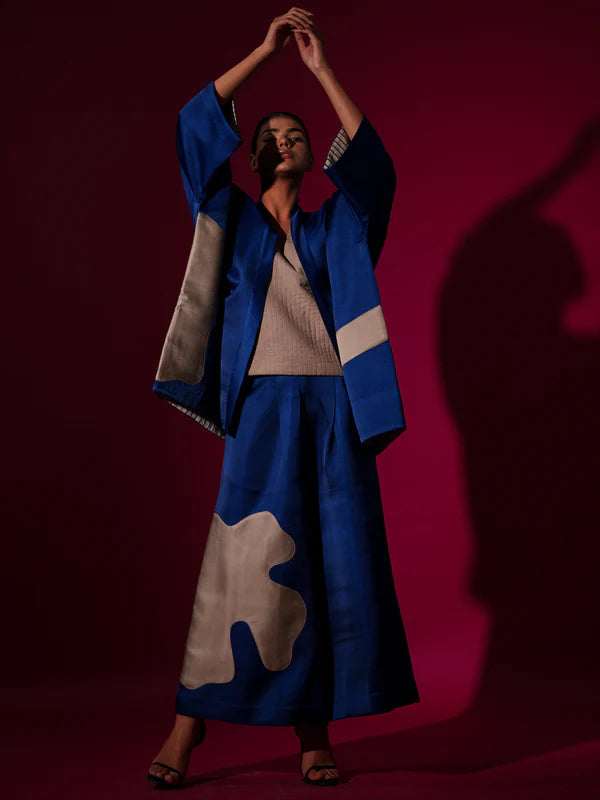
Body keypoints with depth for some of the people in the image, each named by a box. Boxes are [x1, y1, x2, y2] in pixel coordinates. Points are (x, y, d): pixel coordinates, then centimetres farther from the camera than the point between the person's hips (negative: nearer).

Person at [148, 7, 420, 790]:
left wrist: (322, 69, 3)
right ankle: (191, 717, -2)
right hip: (264, 406, -2)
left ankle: (315, 730, 1)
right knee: (247, 559, -9)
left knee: (337, 559, -4)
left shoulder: (334, 227, 19)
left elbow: (373, 163, 4)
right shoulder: (233, 219, 15)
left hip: (334, 407, 2)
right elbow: (195, 124, 6)